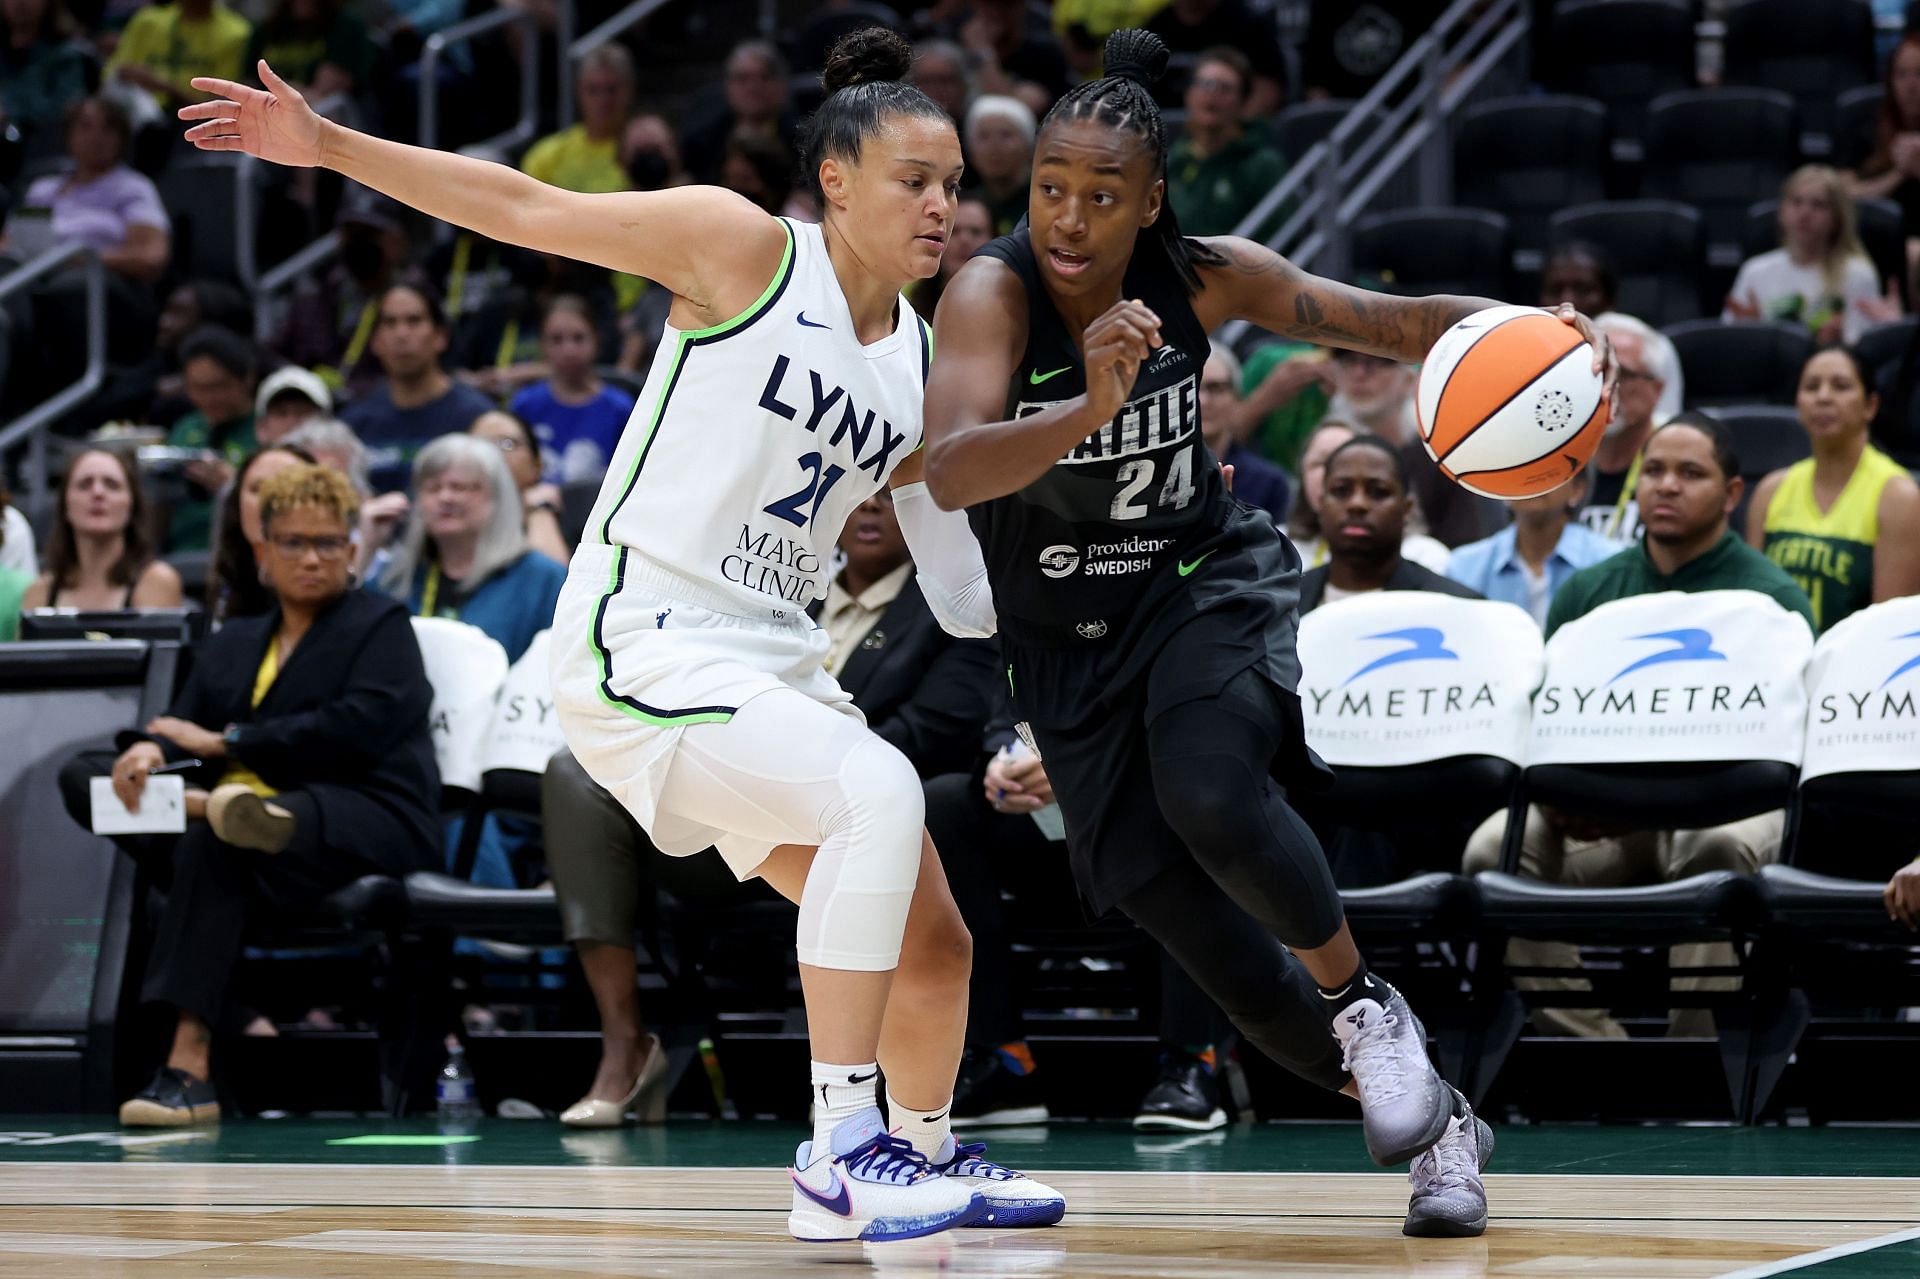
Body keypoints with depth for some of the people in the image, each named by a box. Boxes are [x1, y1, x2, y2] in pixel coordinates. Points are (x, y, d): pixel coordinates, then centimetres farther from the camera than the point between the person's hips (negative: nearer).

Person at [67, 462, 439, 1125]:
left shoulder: (381, 627, 8)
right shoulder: (232, 643, 26)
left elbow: (357, 728, -9)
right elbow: (183, 722, 14)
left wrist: (225, 742, -8)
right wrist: (150, 749, -12)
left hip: (366, 822, -6)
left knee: (215, 842, -38)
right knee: (80, 778, -9)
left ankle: (188, 1065, -46)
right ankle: (211, 809, -34)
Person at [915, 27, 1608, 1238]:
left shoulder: (1205, 277, -13)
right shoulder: (994, 294, -22)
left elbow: (1391, 322, -5)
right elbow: (948, 474, -38)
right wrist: (1087, 410, -54)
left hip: (1208, 580, 0)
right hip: (1069, 632, 1)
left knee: (1212, 796, -31)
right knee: (1171, 903, 1)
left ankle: (1365, 1005, -3)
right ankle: (1432, 1120, 19)